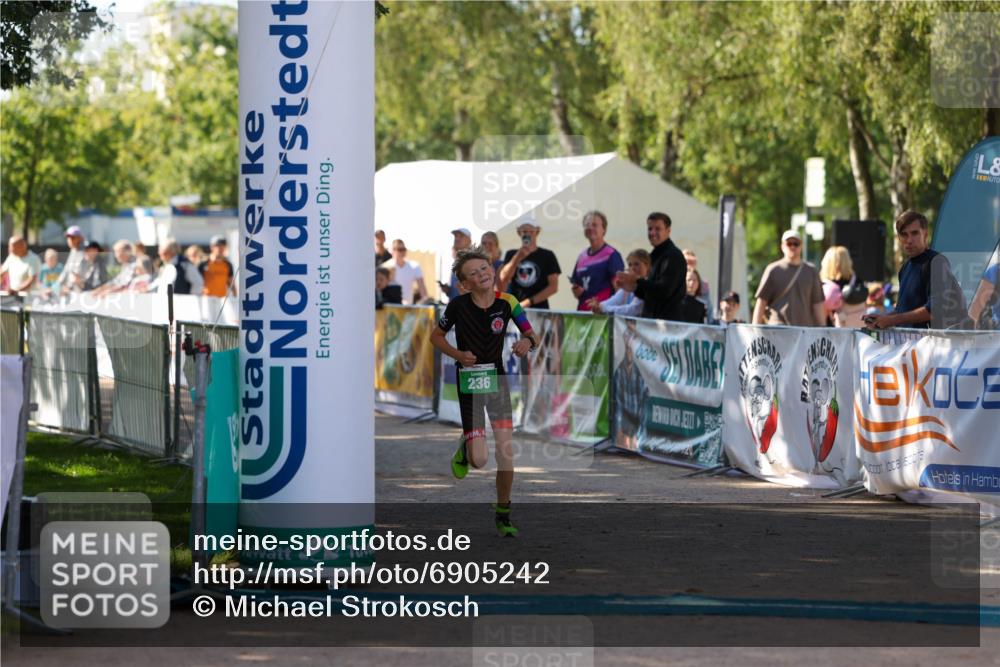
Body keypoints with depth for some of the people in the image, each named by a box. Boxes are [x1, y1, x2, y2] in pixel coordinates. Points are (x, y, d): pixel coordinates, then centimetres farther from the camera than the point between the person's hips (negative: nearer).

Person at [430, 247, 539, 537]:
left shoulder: (507, 302, -7)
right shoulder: (458, 305, -12)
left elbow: (532, 336, 1)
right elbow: (436, 336, 3)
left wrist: (527, 342, -23)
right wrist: (458, 354, -15)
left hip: (497, 377, 2)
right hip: (469, 380, -2)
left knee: (506, 452, -5)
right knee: (481, 460, -10)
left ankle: (503, 515, 12)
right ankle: (465, 448, 28)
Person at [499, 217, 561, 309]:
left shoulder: (547, 256, 6)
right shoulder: (511, 255, 14)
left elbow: (553, 287, 0)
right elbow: (503, 279, 0)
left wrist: (529, 302, -7)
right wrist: (518, 257, -12)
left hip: (538, 309, -2)